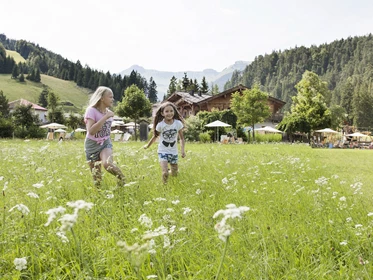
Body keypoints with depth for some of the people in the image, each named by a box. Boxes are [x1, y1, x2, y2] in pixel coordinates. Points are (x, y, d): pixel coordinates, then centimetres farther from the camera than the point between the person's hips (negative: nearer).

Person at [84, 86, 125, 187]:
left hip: (105, 143, 2)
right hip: (92, 145, -2)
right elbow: (91, 131, -31)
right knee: (96, 178, 5)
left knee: (107, 164, -32)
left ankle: (122, 180, -9)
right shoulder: (91, 110, -17)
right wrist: (105, 117, -30)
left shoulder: (108, 112, 2)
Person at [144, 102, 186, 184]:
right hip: (163, 151, -2)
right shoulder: (160, 125, -13)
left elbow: (181, 138, -1)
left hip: (173, 152, 2)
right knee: (165, 174, -20)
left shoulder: (178, 123, -10)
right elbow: (155, 136, 4)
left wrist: (183, 150, -12)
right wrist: (147, 145, 15)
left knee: (174, 174, 12)